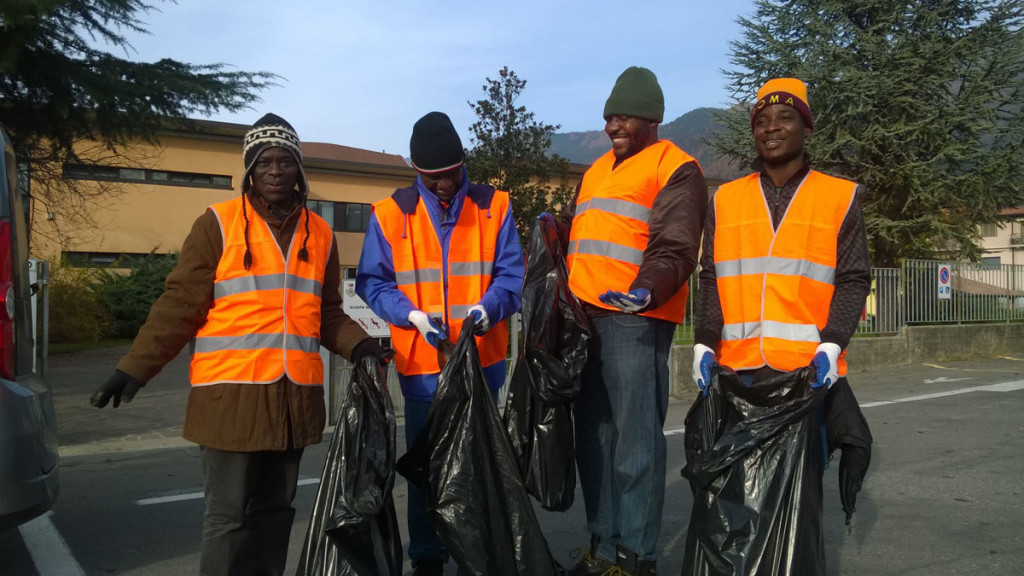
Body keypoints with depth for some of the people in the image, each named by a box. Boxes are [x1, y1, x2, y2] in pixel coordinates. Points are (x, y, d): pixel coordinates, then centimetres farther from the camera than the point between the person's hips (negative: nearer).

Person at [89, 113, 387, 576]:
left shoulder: (320, 234, 12)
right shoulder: (218, 224, -1)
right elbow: (180, 306, -3)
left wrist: (358, 346, -1)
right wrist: (134, 368, -10)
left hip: (295, 397, 4)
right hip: (231, 394, -4)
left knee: (274, 510, 14)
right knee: (228, 516, 2)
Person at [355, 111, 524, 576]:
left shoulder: (494, 207, 2)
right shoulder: (390, 214, -1)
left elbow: (511, 272, -1)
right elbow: (373, 281, -1)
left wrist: (489, 307, -21)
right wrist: (413, 315, -16)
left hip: (483, 359, 1)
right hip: (421, 362, -1)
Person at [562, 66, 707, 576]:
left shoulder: (675, 168, 0)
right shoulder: (596, 171, 24)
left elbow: (675, 249, -12)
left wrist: (647, 290, -28)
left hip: (635, 319, -8)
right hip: (584, 316, 8)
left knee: (636, 439, -4)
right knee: (593, 434, 12)